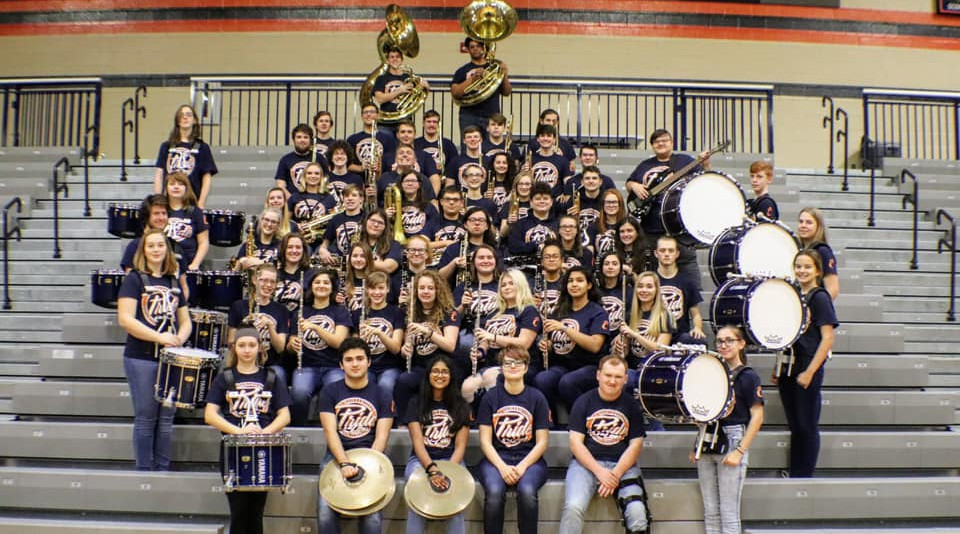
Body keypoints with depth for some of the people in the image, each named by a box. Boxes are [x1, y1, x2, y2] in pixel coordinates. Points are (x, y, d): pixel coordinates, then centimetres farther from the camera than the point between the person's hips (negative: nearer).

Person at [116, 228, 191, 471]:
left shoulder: (173, 282, 14)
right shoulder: (134, 280, -1)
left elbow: (185, 321, 18)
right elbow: (125, 319, -12)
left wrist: (179, 339, -4)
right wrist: (160, 337, -18)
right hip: (141, 359, -5)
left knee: (166, 418, 7)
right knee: (146, 417, -1)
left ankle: (163, 470, 15)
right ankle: (144, 470, 9)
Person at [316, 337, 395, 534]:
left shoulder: (381, 395, 7)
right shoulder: (329, 392, 6)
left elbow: (381, 437, 0)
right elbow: (330, 431, -4)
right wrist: (344, 464, -19)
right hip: (336, 457, 1)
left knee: (372, 514, -21)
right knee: (325, 512, -20)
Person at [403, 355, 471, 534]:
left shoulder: (461, 406, 10)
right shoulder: (417, 404, 9)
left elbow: (460, 446, 4)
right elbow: (418, 442, -2)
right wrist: (431, 469, -20)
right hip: (421, 459, 0)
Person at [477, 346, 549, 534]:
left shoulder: (537, 398, 6)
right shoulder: (490, 397, 7)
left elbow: (542, 443, 3)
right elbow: (485, 441, 2)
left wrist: (522, 466, -13)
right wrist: (502, 467, -14)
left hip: (529, 459, 0)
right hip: (496, 458, 0)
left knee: (527, 490, -32)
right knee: (494, 492, -31)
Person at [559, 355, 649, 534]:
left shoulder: (632, 406, 10)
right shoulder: (583, 402, 6)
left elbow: (635, 445, 4)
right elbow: (575, 443, -1)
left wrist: (616, 474, -11)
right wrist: (599, 471, -14)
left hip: (623, 465, 1)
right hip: (586, 463, -1)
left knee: (637, 511, -24)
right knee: (573, 507, -27)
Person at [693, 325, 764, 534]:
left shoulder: (748, 376, -4)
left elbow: (757, 417, -9)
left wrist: (739, 451, -15)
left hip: (731, 443, -6)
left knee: (729, 512, -3)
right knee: (710, 511, 8)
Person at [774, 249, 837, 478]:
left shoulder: (820, 298, -8)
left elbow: (828, 338, -13)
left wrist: (810, 372, -17)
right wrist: (777, 367, 15)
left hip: (808, 372, -7)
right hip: (788, 371, 7)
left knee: (807, 427, 1)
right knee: (795, 426, 13)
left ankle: (805, 476, 9)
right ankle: (793, 476, 20)